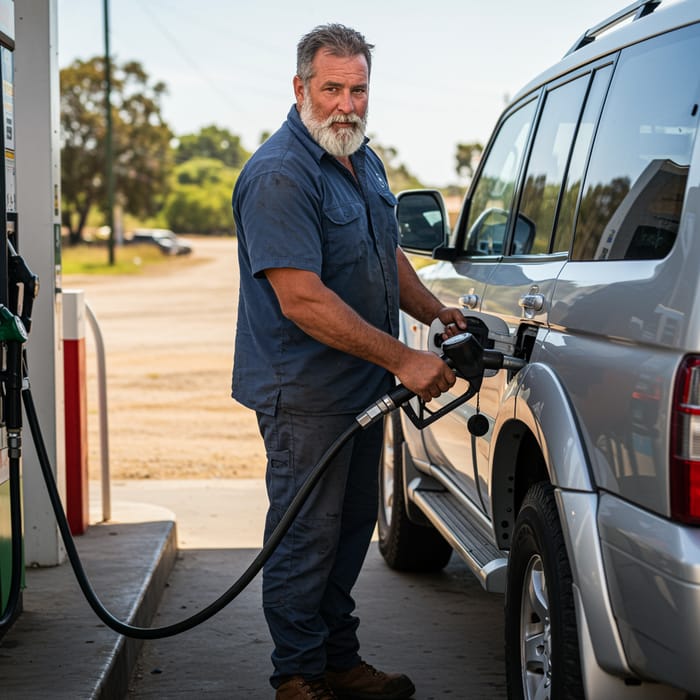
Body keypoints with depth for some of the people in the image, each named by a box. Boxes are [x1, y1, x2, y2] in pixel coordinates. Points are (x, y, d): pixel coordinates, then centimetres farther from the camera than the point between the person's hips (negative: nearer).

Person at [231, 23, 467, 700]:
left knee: (351, 528, 17)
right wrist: (404, 360, -26)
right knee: (307, 536, -2)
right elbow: (302, 299, -27)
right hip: (303, 389, -9)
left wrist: (435, 311, 7)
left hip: (363, 386, 9)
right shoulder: (280, 175, -20)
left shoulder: (365, 162, 11)